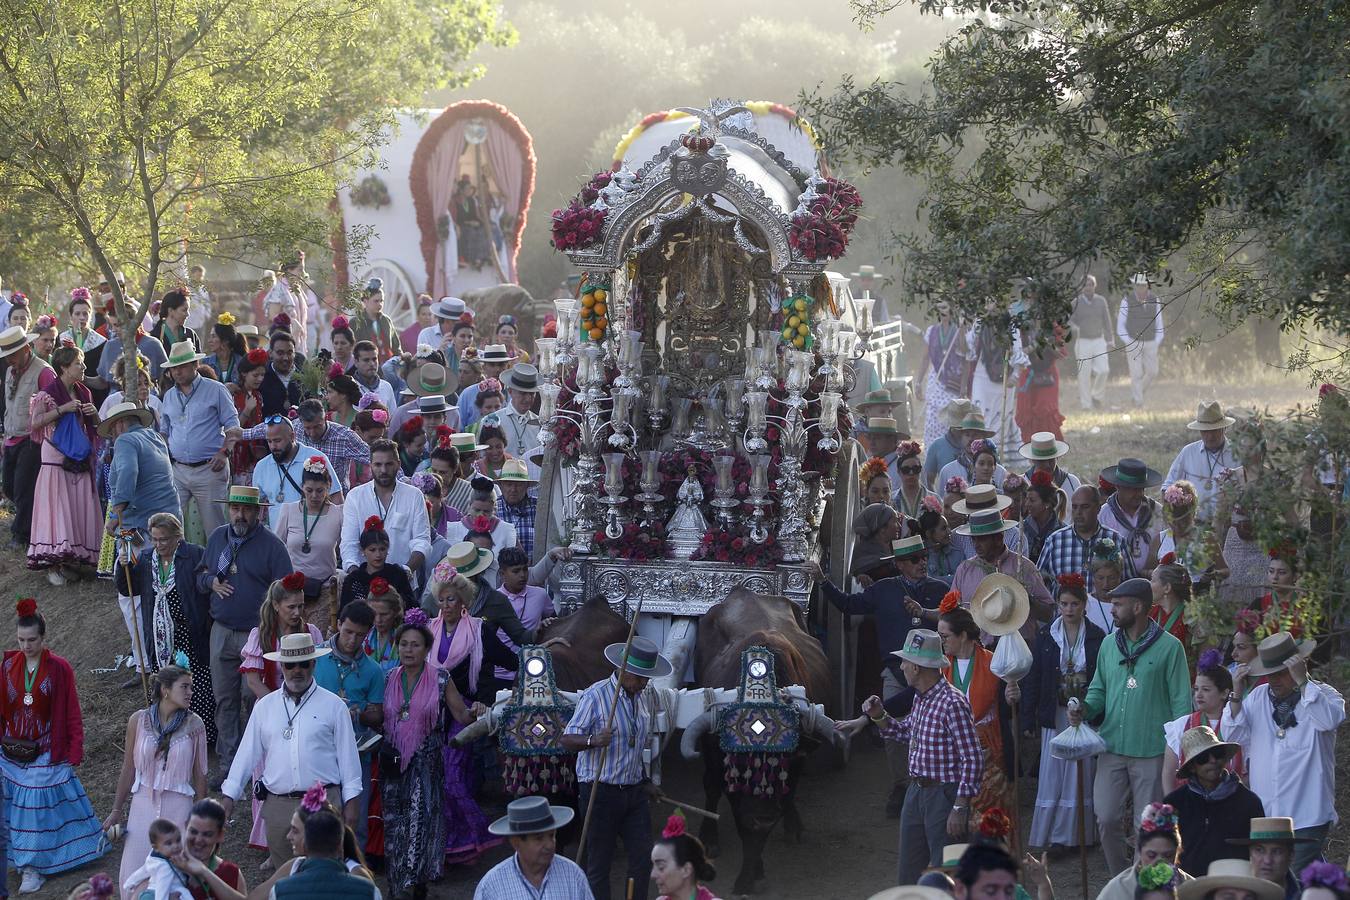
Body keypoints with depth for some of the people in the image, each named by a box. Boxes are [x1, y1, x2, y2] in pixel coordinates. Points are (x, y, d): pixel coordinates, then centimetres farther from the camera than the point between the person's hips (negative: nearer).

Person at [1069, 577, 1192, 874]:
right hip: (1112, 747, 4)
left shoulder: (1169, 647, -6)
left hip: (1152, 751, -4)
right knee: (1106, 818, 1)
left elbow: (1181, 702, -5)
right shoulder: (1109, 644, 9)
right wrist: (1085, 709, -4)